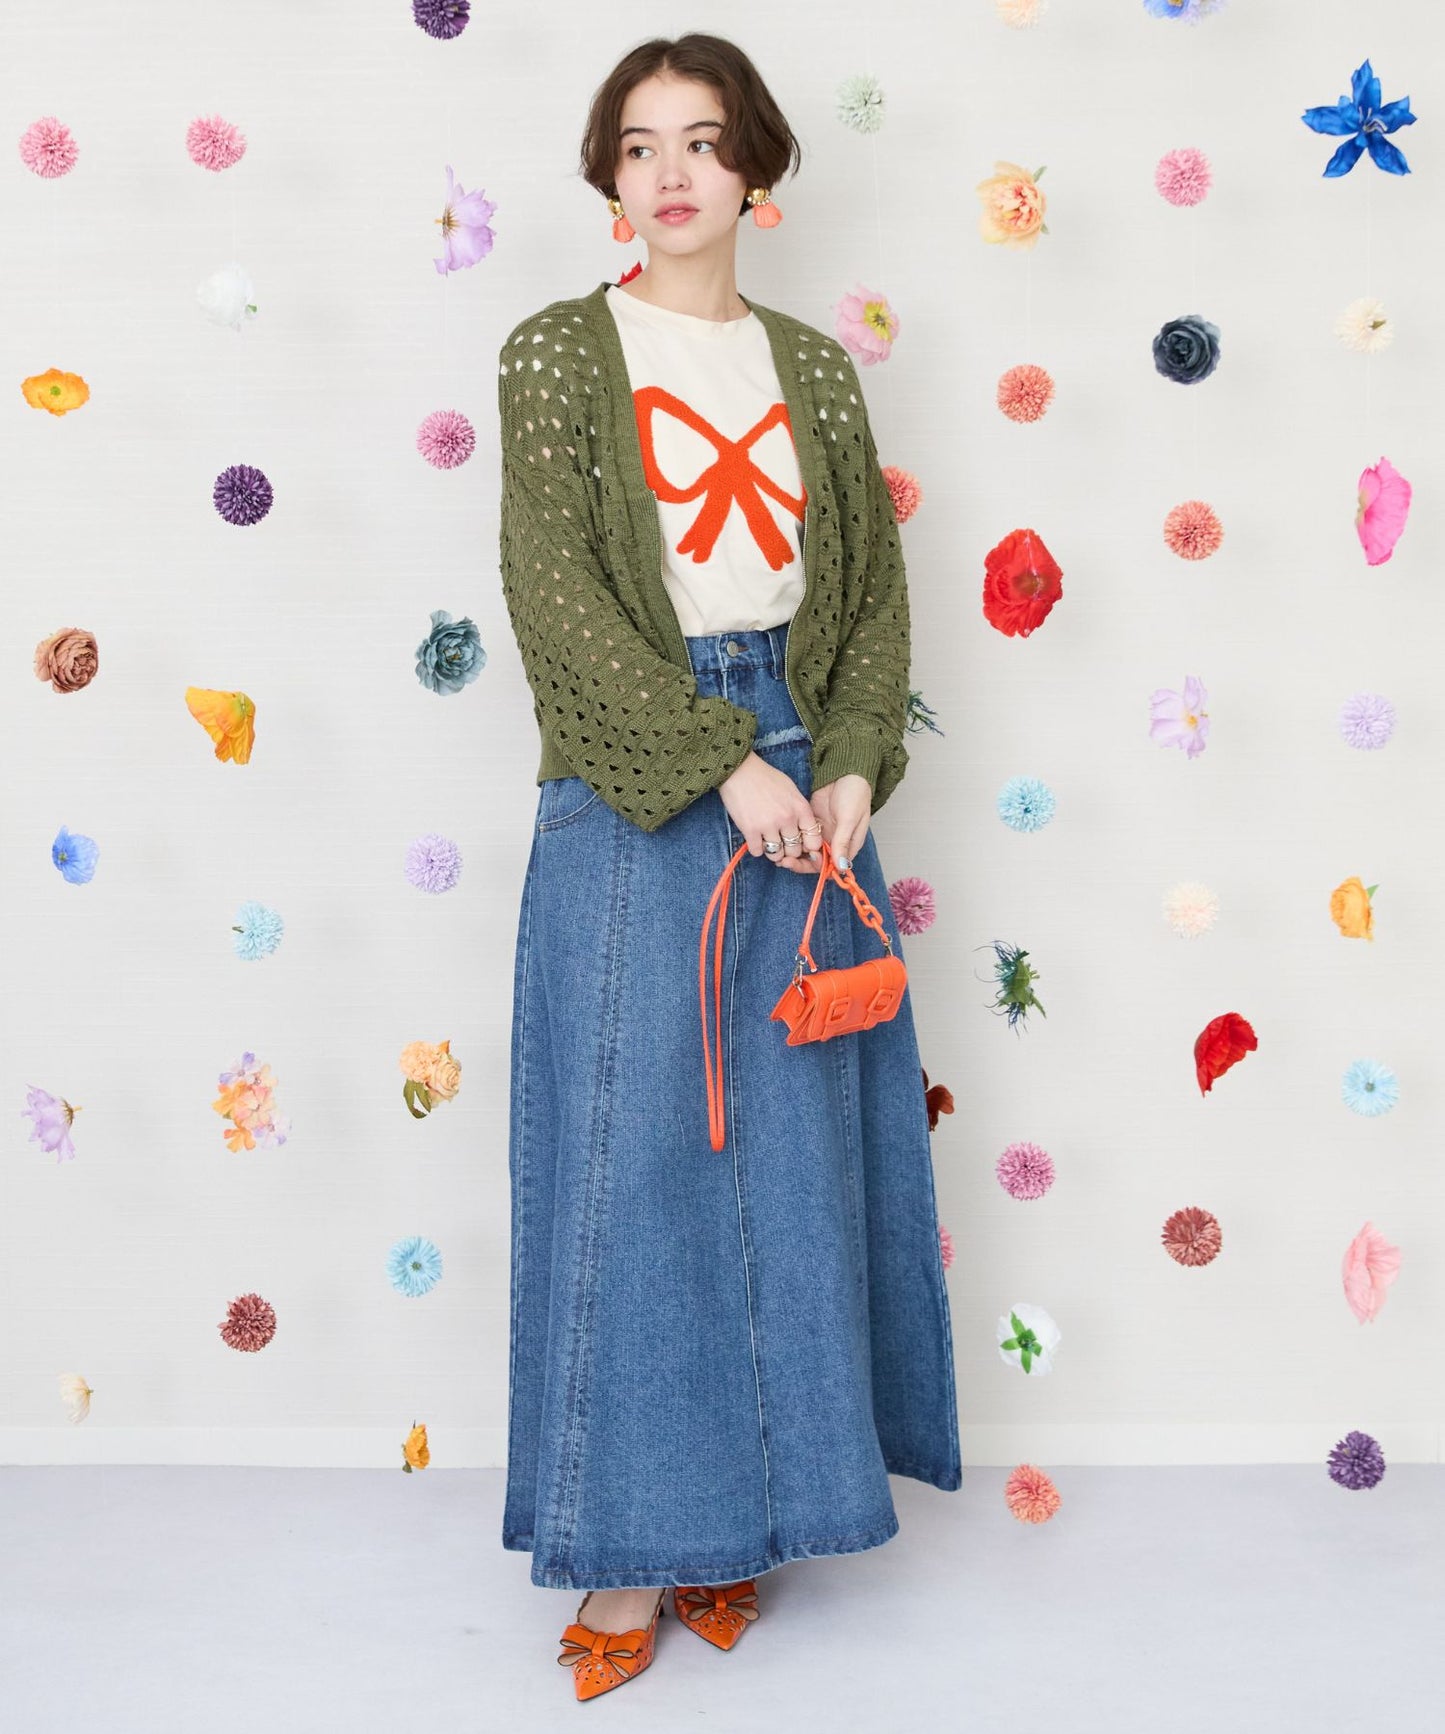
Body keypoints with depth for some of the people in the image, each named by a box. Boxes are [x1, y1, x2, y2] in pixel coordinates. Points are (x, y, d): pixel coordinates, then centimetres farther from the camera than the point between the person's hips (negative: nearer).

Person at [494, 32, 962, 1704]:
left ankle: (749, 1507, 23)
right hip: (632, 794, -3)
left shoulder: (812, 366, 12)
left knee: (794, 1146, 7)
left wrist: (853, 770, -7)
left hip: (801, 782, 4)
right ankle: (633, 1542, 13)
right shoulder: (558, 352, 1)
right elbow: (556, 593, -10)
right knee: (635, 1151, 0)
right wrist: (724, 764, -16)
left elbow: (876, 589, 9)